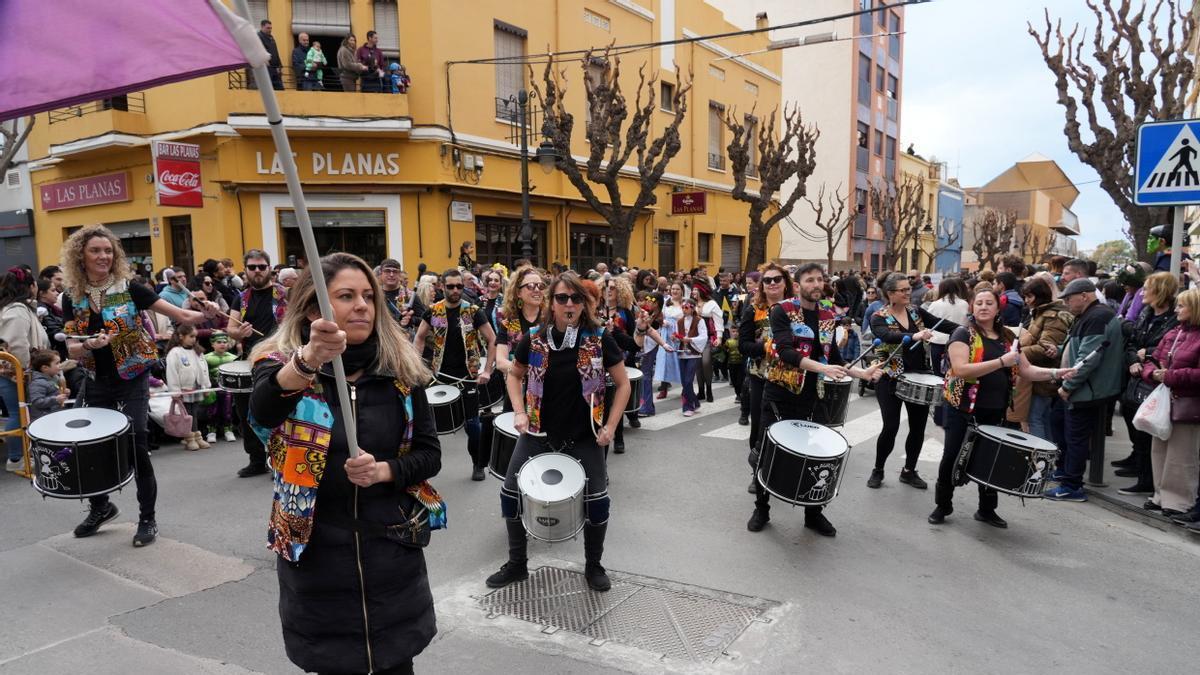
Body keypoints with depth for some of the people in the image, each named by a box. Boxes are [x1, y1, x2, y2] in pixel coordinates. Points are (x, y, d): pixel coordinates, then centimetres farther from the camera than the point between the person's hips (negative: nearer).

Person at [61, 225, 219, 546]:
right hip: (98, 383, 4)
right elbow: (72, 350, 0)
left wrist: (204, 314, -36)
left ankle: (148, 518, 7)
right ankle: (101, 506, 39)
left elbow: (178, 314, -16)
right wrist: (90, 345, -22)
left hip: (132, 380, -4)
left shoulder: (128, 288, -8)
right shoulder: (72, 297, 2)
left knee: (136, 445, -9)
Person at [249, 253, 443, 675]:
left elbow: (430, 454, 1)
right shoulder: (280, 363, -9)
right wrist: (307, 360, -52)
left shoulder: (401, 370, -3)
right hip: (315, 553, -1)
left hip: (391, 549, 2)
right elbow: (262, 409, -32)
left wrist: (383, 471, -19)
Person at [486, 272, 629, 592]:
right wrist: (519, 412, -3)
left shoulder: (599, 340, -11)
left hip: (584, 437, -2)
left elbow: (622, 384, -2)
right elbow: (515, 375, 10)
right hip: (538, 433, 2)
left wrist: (610, 426, -9)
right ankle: (516, 564, 28)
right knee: (511, 494, 6)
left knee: (597, 502, 0)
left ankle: (593, 566, 27)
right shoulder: (534, 338, -7)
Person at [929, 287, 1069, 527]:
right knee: (952, 457, 4)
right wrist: (1001, 362, -27)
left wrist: (1055, 373, -6)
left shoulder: (1007, 337, 8)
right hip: (963, 410, -5)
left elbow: (1026, 369, 11)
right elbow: (960, 369, -24)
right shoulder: (963, 333, -10)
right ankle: (943, 505, 20)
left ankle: (987, 509, 29)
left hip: (994, 411, 5)